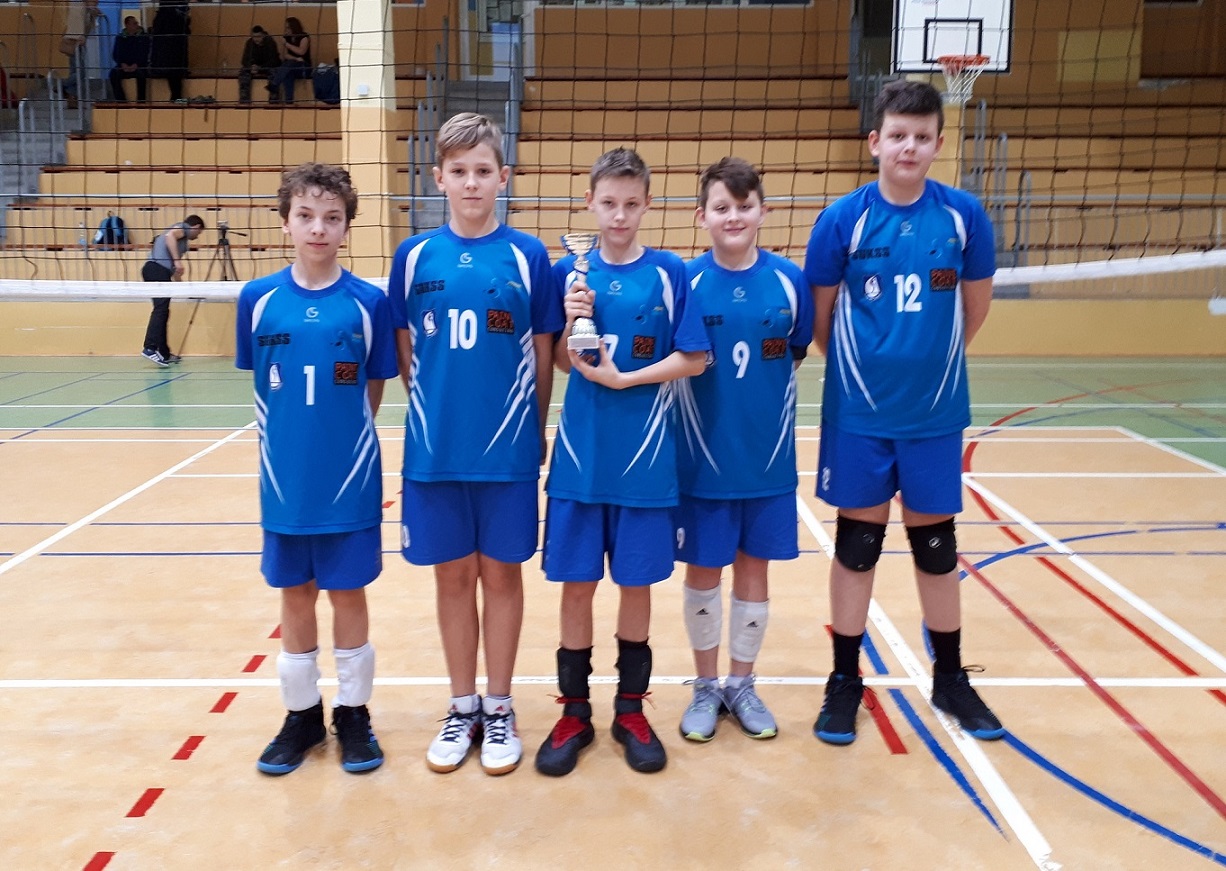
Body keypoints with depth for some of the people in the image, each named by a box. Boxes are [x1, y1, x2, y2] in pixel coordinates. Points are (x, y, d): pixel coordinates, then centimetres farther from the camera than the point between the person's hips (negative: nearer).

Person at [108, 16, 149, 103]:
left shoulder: (144, 37, 2)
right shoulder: (120, 37, 9)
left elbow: (146, 54, -4)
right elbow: (115, 54, 7)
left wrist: (136, 65, -18)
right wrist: (122, 64, -13)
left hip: (140, 66, -2)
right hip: (124, 66, 2)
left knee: (141, 73, -36)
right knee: (114, 73, -26)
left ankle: (141, 99, -25)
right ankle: (121, 99, -20)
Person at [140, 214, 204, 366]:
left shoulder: (181, 235, 32)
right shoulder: (183, 227, 9)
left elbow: (173, 269, 37)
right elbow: (169, 236, -16)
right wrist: (177, 260, -20)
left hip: (157, 270, 9)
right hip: (157, 268, -9)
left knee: (162, 311, 11)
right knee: (160, 309, -17)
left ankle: (164, 353, 13)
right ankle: (150, 348, -28)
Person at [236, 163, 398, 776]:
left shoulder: (368, 302, -7)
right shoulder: (258, 299, -2)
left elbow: (374, 389, 0)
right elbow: (260, 384, 7)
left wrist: (344, 435, -1)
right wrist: (291, 435, 4)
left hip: (350, 478, -2)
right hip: (285, 477, 2)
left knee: (348, 594, 9)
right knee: (294, 595, 13)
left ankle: (353, 715, 26)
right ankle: (302, 715, 30)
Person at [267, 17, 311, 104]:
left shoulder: (304, 37, -1)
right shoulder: (287, 38, 13)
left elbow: (301, 51, -18)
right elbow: (286, 55, 3)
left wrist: (287, 44, -12)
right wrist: (295, 58, -17)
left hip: (304, 68, -3)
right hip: (290, 66, 3)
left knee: (288, 64, -35)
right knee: (287, 73, -35)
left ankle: (273, 86, -41)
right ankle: (289, 99, -44)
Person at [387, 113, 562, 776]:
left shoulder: (527, 256, -2)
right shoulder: (414, 256, 2)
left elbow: (543, 354, 2)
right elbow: (405, 353, 8)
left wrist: (534, 432, 3)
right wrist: (431, 414, 5)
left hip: (507, 449, -1)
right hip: (434, 449, 2)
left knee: (501, 573, 9)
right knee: (452, 576, 11)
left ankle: (499, 709, 25)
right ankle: (462, 709, 28)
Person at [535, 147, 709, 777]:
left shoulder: (669, 273, -2)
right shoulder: (570, 273, 3)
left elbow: (694, 359, -4)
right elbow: (560, 361, 6)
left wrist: (624, 378, -14)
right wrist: (571, 323, -13)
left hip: (644, 457, -1)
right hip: (579, 454, 1)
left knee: (637, 582, 9)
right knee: (577, 582, 7)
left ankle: (630, 709, 26)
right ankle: (574, 712, 23)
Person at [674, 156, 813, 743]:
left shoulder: (789, 281, -3)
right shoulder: (685, 282, -7)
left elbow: (796, 356, 7)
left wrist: (763, 400, -1)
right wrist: (712, 406, -14)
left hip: (768, 460, 2)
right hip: (702, 461, -1)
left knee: (753, 570, 12)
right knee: (702, 572, 10)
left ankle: (741, 684, 31)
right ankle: (706, 686, 30)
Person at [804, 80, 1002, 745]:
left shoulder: (963, 216, -3)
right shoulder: (843, 218, -7)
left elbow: (975, 308, 8)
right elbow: (819, 317, 1)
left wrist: (929, 361, 13)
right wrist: (861, 369, 8)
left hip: (935, 413, 2)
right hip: (860, 414, -1)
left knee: (935, 542, 13)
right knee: (857, 542, 8)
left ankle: (950, 678, 30)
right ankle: (845, 681, 23)